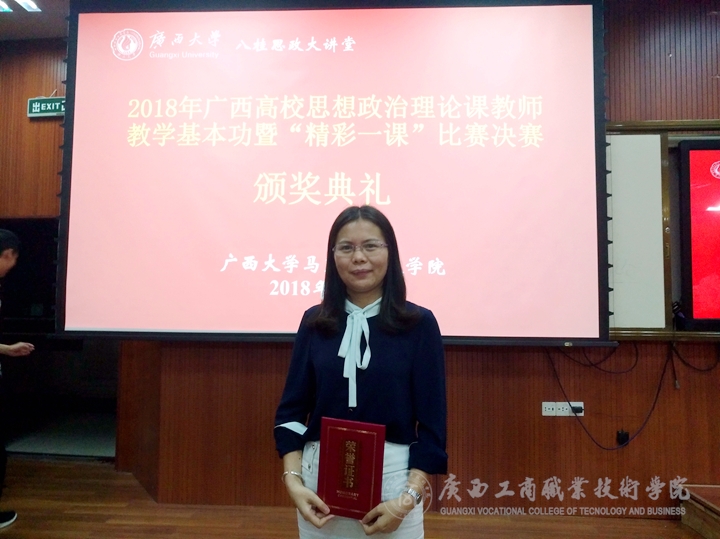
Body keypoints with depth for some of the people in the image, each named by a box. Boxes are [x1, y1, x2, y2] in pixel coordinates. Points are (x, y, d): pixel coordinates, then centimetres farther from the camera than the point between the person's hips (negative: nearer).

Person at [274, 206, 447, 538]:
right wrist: (293, 481, -7)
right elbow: (291, 410, 3)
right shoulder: (314, 322, 0)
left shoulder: (418, 323, -7)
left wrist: (408, 499, -13)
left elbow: (432, 424, -7)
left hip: (392, 478, -2)